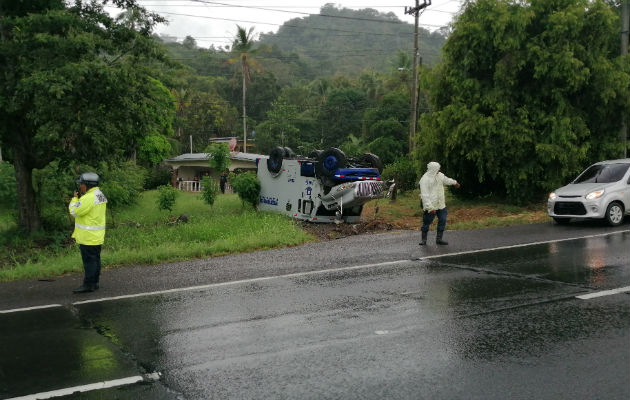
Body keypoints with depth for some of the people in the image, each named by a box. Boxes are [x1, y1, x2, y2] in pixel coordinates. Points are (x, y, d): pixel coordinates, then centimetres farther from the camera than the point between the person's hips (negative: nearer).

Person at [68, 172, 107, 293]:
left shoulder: (88, 198, -21)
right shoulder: (100, 195, 11)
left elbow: (75, 212, -17)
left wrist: (75, 198, -3)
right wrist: (80, 198, 6)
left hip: (88, 237, -9)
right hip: (97, 236, 10)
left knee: (89, 261, -4)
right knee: (95, 259, 14)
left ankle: (88, 285, 0)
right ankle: (94, 283, 22)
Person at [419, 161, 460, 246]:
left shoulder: (439, 175, 5)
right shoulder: (425, 180, -19)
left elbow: (446, 180, 29)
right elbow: (425, 195, -22)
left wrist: (454, 182, 47)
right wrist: (430, 208, -26)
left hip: (441, 204, 7)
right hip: (430, 206, -7)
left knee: (442, 220, 7)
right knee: (426, 223, 1)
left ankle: (439, 239, 18)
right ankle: (424, 239, 17)